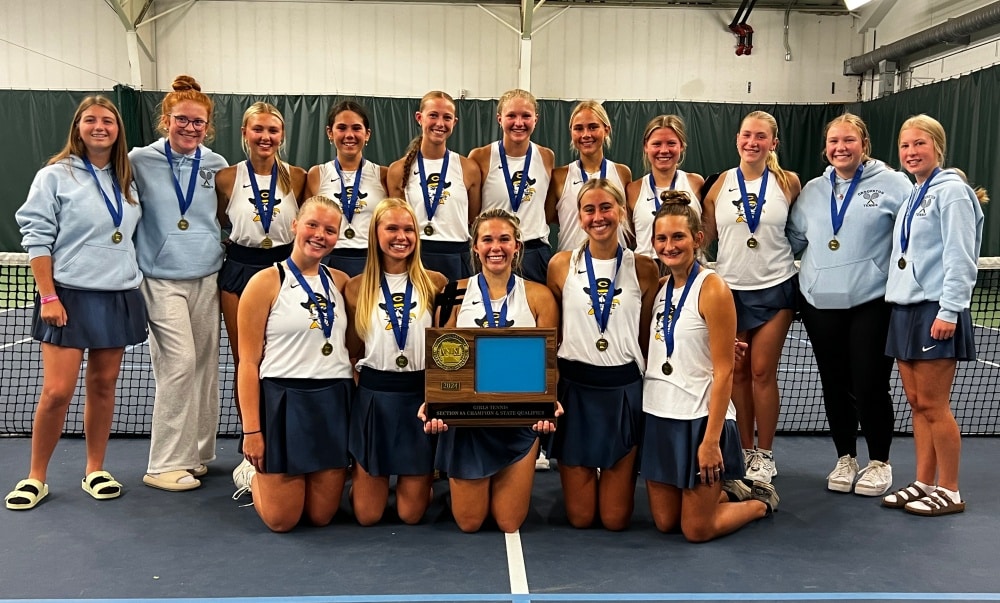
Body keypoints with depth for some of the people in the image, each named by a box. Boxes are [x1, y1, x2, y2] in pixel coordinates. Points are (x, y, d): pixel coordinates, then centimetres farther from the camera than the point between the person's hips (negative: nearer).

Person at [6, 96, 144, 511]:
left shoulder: (126, 181, 12)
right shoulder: (55, 176, -2)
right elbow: (36, 236, -6)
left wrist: (136, 280, 11)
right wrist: (48, 296, -12)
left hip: (119, 297, 4)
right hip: (69, 297, -4)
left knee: (103, 386, 8)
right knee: (57, 390, -6)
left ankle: (95, 471, 20)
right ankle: (35, 478, 11)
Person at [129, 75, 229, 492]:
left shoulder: (217, 165, 6)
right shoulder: (140, 161, -2)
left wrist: (222, 244, 10)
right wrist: (137, 249, 2)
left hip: (207, 277, 4)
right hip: (162, 278, -4)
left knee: (206, 365, 6)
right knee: (180, 363, -11)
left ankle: (198, 452, 20)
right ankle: (165, 464, 0)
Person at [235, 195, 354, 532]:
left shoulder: (340, 282, 8)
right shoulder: (266, 282, -6)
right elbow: (248, 362, -8)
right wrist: (251, 429, -12)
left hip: (335, 403, 4)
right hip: (283, 401, -4)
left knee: (322, 516, 8)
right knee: (281, 520, 2)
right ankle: (255, 474, 34)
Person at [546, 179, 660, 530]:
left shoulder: (644, 269, -1)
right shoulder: (561, 265, -1)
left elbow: (647, 339, 6)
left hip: (624, 389, 0)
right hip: (574, 388, 0)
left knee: (616, 519, 5)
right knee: (579, 517, 6)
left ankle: (621, 474, 37)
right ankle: (586, 475, 38)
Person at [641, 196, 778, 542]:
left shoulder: (712, 289, -13)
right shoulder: (659, 288, 7)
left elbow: (723, 372, -16)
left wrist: (711, 440, -19)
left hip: (699, 419, -6)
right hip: (658, 416, 7)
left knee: (697, 530, 4)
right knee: (665, 522, 12)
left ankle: (760, 501, 31)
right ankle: (728, 491, 37)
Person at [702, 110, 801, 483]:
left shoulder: (788, 183, 0)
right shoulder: (721, 184, 3)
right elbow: (704, 237, 7)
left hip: (774, 288, -1)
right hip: (729, 287, 2)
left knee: (762, 371, 0)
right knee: (736, 372, 6)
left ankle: (764, 455, 14)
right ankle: (745, 450, 20)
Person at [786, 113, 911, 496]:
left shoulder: (891, 184, -2)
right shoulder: (812, 190, 12)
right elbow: (793, 238, 16)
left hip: (871, 304, -4)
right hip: (820, 303, 4)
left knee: (869, 386, 0)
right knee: (835, 386, 11)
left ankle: (879, 462, 22)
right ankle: (845, 458, 28)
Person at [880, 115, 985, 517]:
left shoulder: (951, 191, -8)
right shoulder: (913, 196, 17)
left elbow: (960, 257, -15)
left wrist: (949, 311, -20)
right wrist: (899, 300, 14)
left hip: (936, 311, -8)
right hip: (905, 307, 8)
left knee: (933, 404, -3)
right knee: (916, 402, 10)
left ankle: (949, 492, 9)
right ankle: (923, 483, 18)